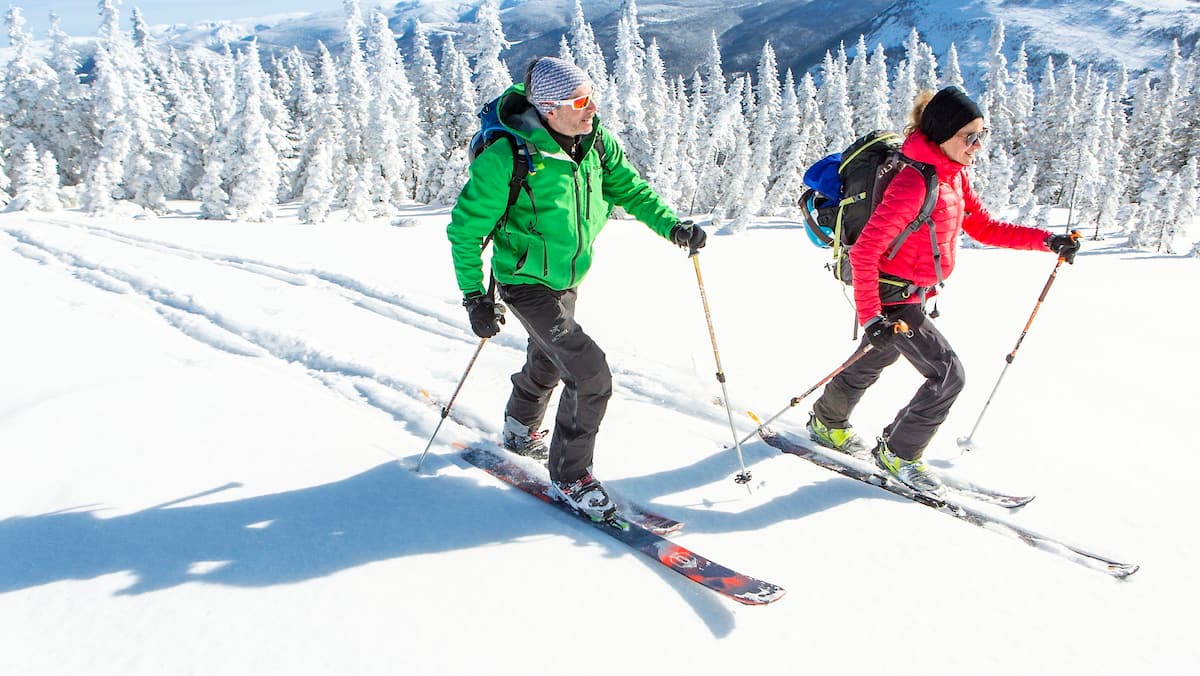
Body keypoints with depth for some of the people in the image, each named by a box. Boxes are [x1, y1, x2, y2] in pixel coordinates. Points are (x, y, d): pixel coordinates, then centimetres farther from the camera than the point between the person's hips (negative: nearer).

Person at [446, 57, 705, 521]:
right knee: (591, 374, -17)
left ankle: (520, 430, 58)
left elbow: (629, 188, 2)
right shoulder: (508, 157, -27)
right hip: (527, 286, -7)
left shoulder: (595, 142, -10)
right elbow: (466, 227, -18)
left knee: (547, 362, 28)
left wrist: (672, 225, -14)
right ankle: (570, 477, 3)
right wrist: (475, 297, -18)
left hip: (568, 280, 7)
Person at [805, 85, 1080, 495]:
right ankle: (896, 453, 10)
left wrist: (1047, 241, -1)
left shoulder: (954, 175, 2)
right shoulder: (914, 183, -26)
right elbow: (863, 252, -27)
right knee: (948, 374, -7)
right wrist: (869, 317, -29)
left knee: (874, 362, 24)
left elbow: (983, 227, 9)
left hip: (915, 292, 10)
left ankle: (827, 424, 47)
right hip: (893, 296, -10)